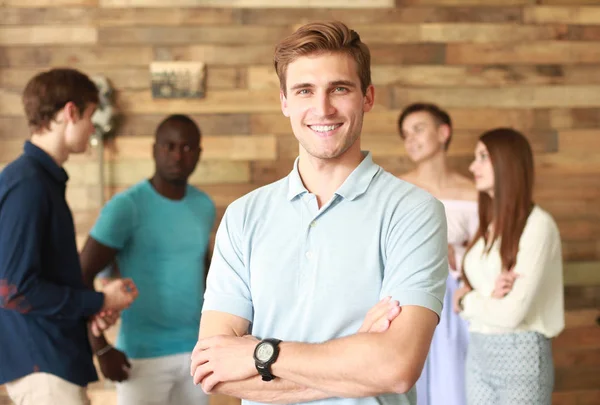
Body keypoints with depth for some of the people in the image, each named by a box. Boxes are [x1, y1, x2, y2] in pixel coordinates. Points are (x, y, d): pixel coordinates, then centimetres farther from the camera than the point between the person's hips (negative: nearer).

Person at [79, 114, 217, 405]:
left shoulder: (204, 205, 6)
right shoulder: (126, 207, -12)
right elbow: (81, 278, -12)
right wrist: (101, 348, -16)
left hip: (194, 351, 6)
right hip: (143, 356, -5)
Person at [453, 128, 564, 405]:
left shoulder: (538, 225, -15)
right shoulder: (490, 224, 8)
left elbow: (512, 313, -20)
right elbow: (468, 288, 7)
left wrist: (465, 301, -3)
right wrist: (487, 299, -15)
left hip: (520, 356, -6)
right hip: (478, 353, 6)